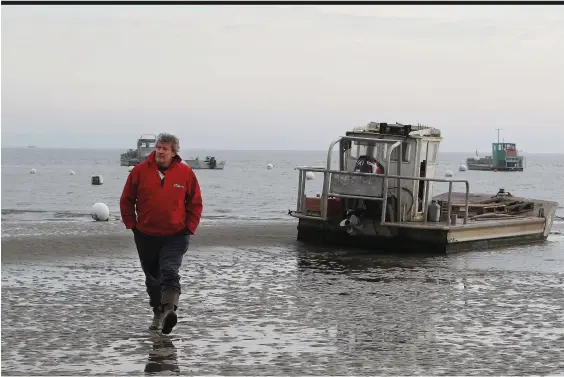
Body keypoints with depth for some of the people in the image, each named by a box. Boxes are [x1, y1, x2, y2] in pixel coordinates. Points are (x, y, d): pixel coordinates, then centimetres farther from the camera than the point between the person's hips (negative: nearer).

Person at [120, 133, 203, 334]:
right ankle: (158, 314, 28)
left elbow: (195, 203, 6)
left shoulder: (185, 173, -4)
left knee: (170, 272, -21)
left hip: (175, 236, -2)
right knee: (152, 278, 13)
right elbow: (126, 200, 6)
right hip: (146, 235, 3)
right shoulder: (140, 170, -3)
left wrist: (189, 228, -2)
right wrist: (132, 225, 1)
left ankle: (170, 309, -32)